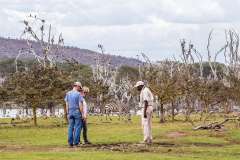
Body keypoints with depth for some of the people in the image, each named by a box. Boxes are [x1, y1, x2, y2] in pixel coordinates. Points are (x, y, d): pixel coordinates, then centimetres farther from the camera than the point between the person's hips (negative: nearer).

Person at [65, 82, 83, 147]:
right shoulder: (78, 94, -10)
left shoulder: (68, 94, 5)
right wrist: (82, 114, -6)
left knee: (71, 128, 6)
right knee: (77, 128, 0)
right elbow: (80, 105, -13)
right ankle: (76, 142, -3)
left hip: (70, 112, 5)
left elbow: (67, 104, 5)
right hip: (77, 112, -5)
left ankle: (70, 143, 4)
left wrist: (68, 113, 11)